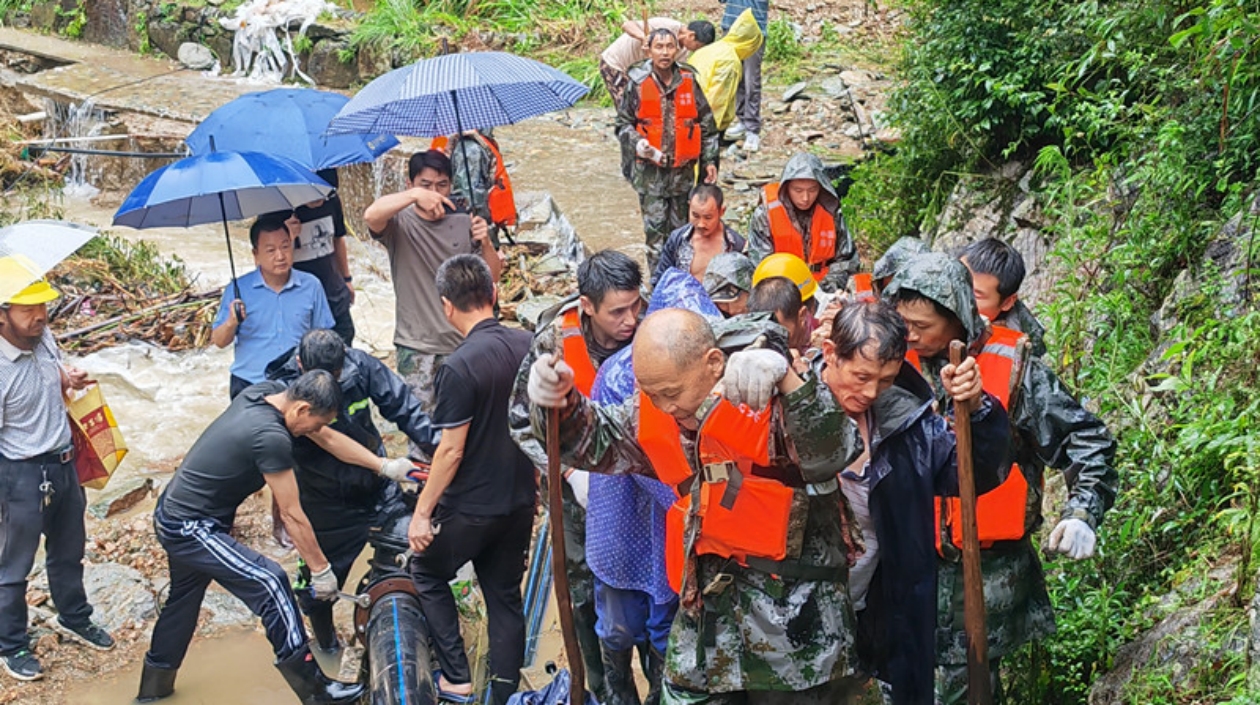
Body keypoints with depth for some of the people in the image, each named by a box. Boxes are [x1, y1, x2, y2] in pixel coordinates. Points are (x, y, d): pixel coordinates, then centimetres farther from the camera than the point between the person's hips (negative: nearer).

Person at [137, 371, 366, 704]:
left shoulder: (265, 390, -4)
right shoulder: (271, 437, -29)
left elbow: (326, 437, 10)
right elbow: (292, 516, -21)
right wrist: (321, 570, -12)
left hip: (171, 516, 11)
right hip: (191, 530, -11)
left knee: (184, 598, 27)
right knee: (270, 583, -16)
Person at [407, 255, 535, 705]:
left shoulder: (459, 368, -22)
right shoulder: (527, 346, -3)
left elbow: (451, 451, -20)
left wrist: (422, 512, -11)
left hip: (471, 507, -6)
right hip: (520, 499, 6)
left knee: (427, 574, 17)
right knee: (505, 595, 16)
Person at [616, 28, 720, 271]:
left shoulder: (688, 80, 4)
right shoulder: (638, 83, -3)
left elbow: (706, 123, 10)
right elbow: (623, 123, 4)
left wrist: (710, 160, 7)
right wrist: (637, 142, -15)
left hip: (683, 168, 3)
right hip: (649, 168, -2)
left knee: (681, 226, 10)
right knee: (655, 227, -4)